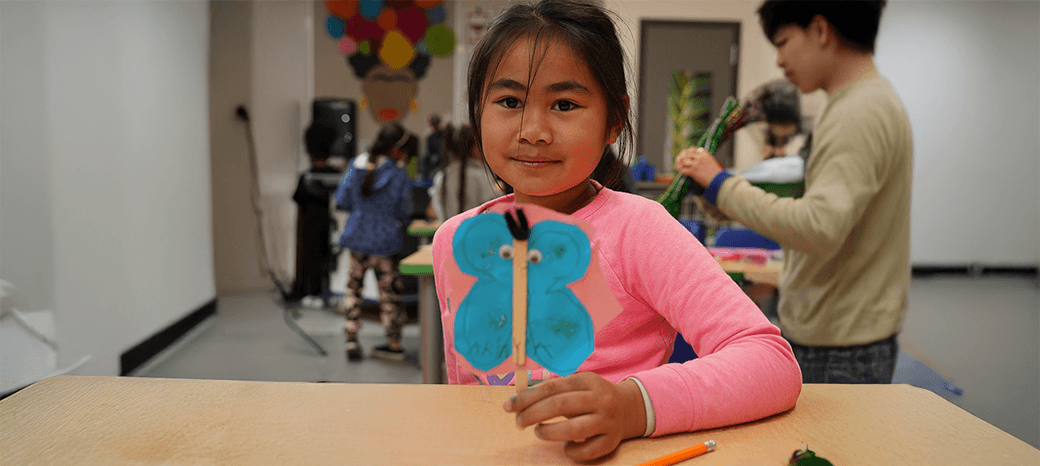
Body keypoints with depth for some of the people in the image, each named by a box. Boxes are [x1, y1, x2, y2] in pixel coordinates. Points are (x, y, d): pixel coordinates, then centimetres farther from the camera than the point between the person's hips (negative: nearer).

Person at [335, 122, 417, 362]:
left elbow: (342, 200, 4)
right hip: (385, 241, -3)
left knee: (354, 288, 14)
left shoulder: (356, 166, -1)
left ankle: (351, 339, 12)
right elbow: (402, 211, -5)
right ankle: (394, 343, 15)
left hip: (356, 237, 3)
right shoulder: (397, 174, -12)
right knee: (389, 291, 7)